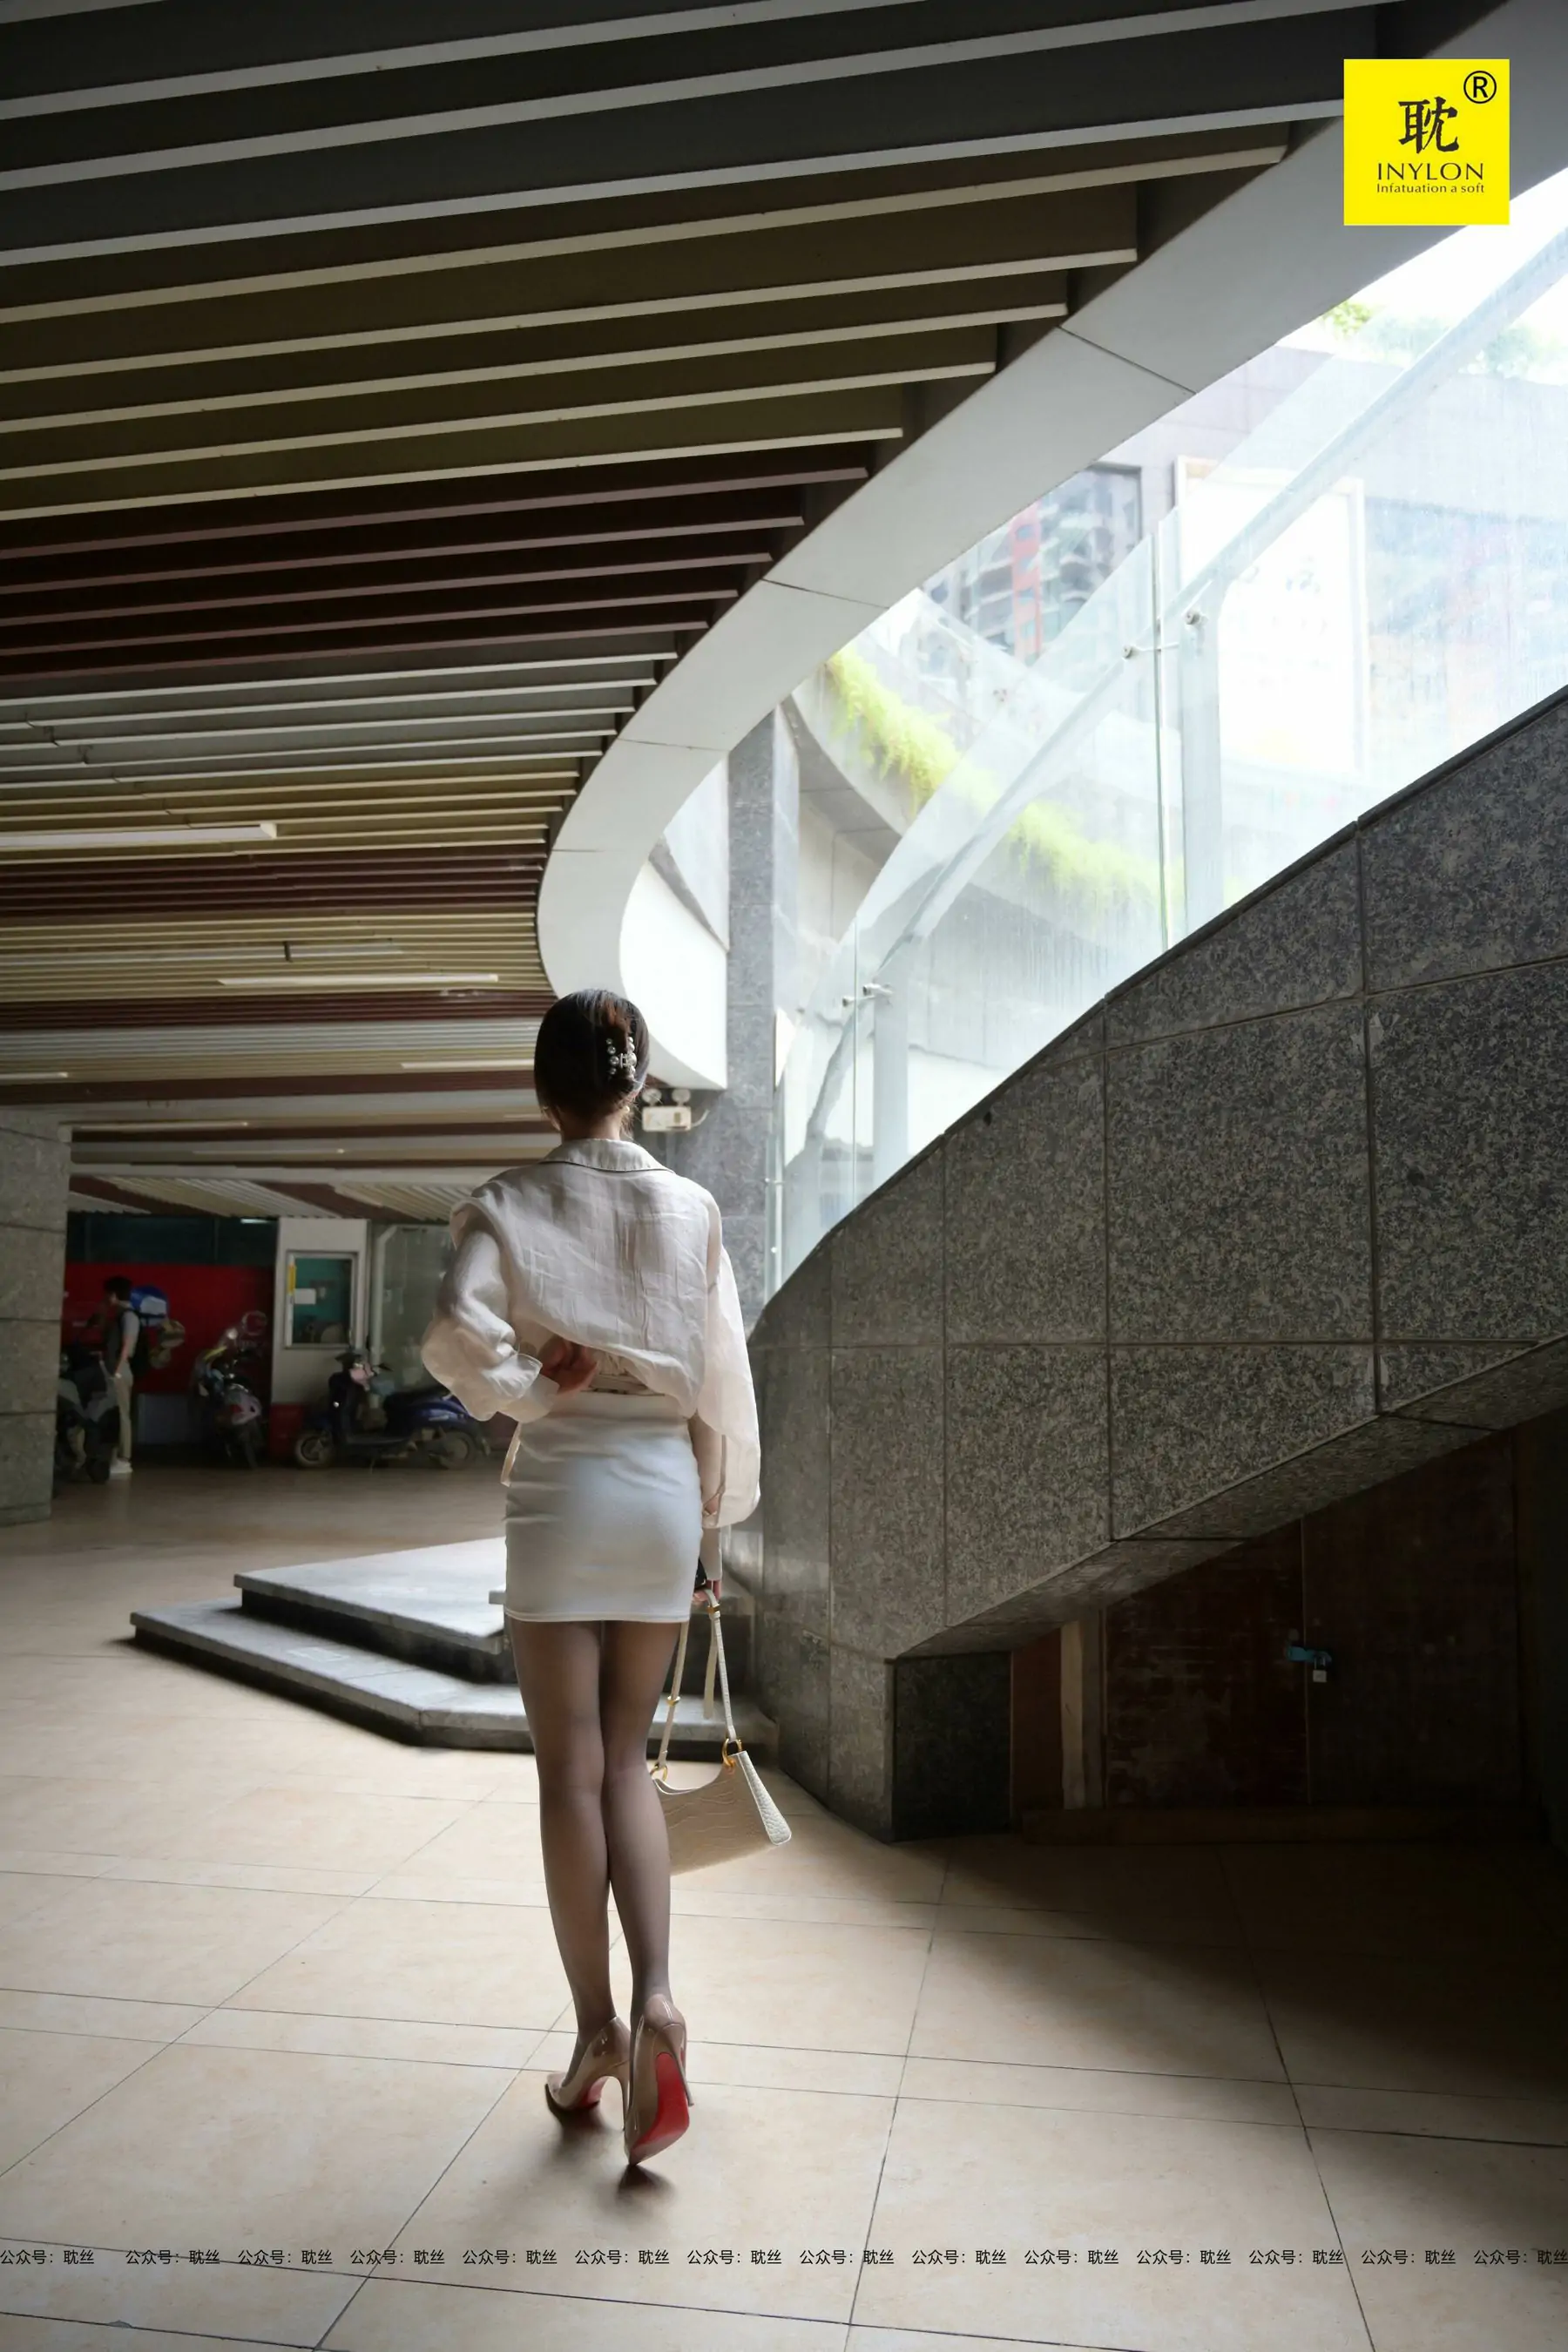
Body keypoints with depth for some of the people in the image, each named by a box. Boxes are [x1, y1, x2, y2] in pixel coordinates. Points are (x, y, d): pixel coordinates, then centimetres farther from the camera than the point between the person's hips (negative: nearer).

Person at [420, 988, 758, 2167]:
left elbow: (456, 1333, -21)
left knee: (572, 1768, 9)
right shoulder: (689, 1208, 2)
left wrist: (532, 1390, -4)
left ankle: (599, 2030, 19)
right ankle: (655, 1996, 2)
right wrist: (720, 1501, 14)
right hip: (663, 1488, 3)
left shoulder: (509, 1204, -4)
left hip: (560, 1489, -2)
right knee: (627, 1759, 15)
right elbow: (724, 1375, 3)